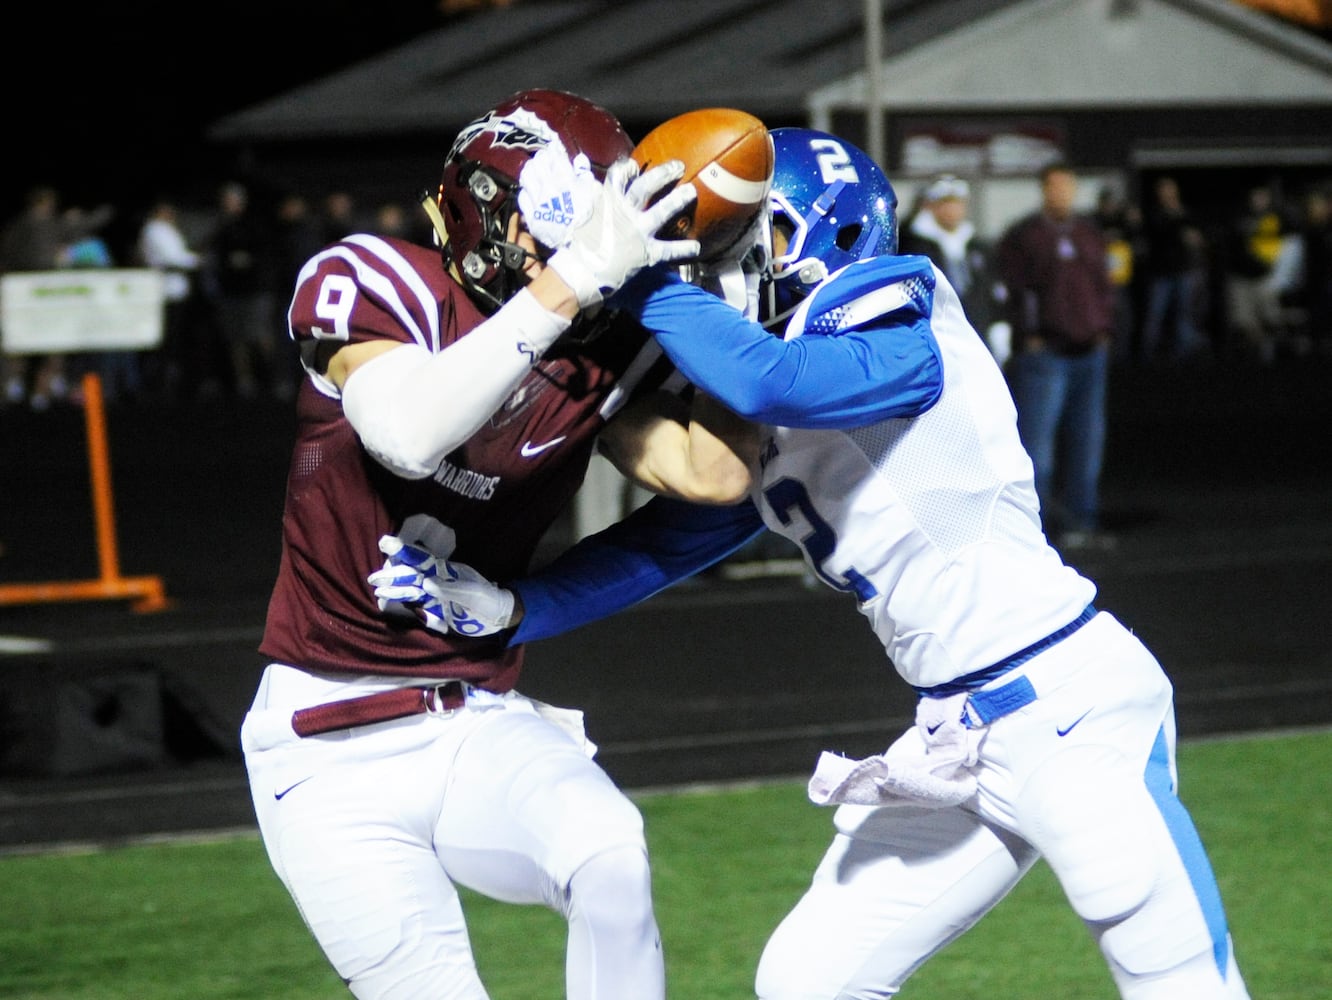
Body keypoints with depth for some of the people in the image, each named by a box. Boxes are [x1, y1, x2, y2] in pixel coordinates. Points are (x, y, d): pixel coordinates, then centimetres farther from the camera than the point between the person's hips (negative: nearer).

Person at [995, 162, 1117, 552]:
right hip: (1043, 355, -6)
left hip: (1089, 354, 6)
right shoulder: (1022, 236, -2)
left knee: (1086, 442, 7)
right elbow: (1016, 290, -7)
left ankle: (1080, 522, 12)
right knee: (1036, 438, -9)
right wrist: (1030, 336, -12)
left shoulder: (1089, 234, 17)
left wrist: (1104, 330, 10)